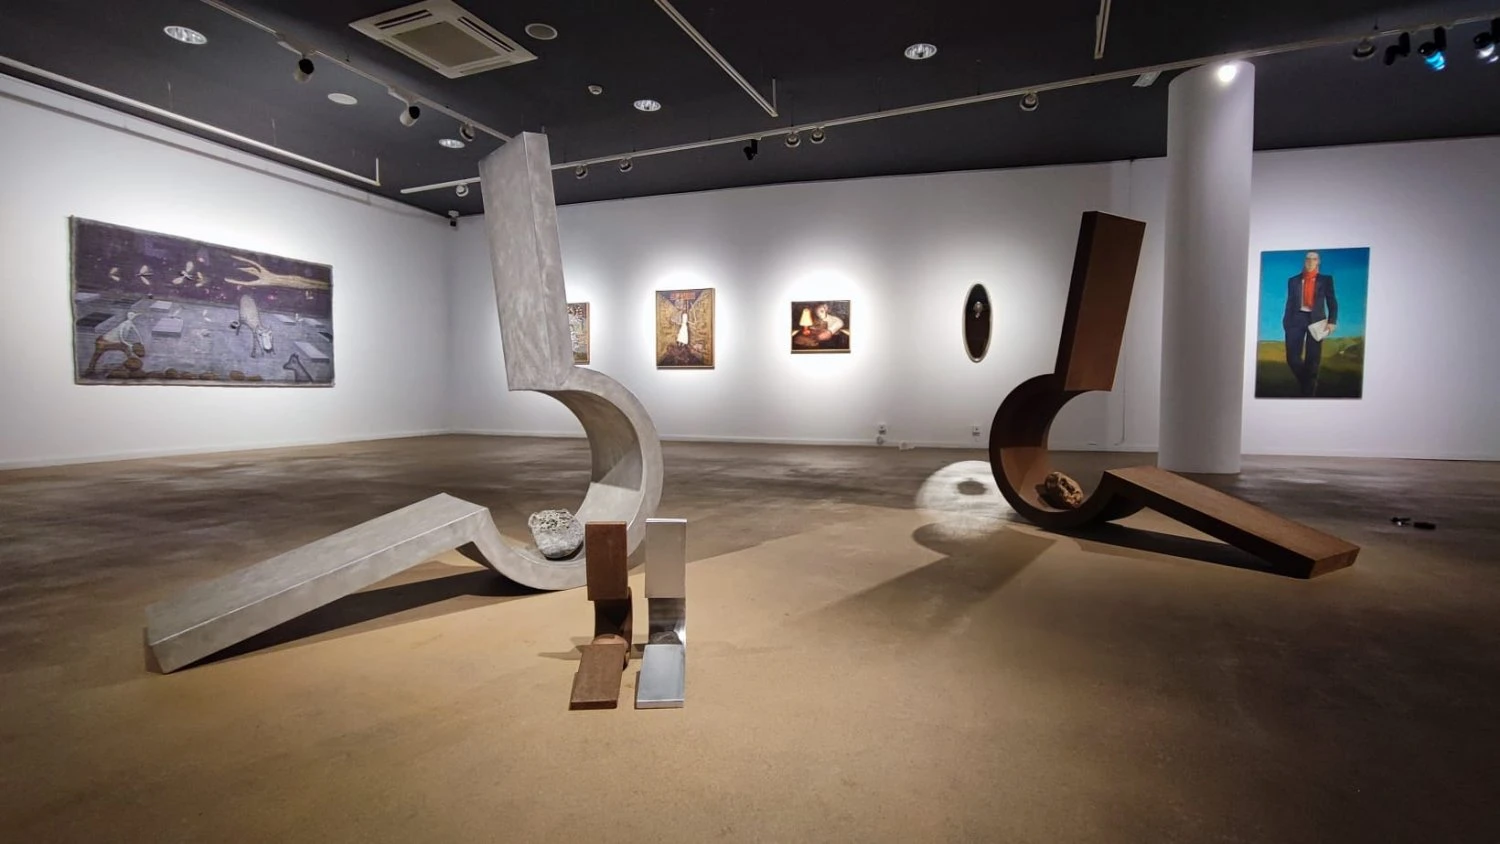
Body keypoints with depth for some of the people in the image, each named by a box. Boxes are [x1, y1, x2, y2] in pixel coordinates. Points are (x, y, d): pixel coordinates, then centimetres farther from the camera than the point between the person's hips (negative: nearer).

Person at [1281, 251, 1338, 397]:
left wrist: (1332, 321, -8)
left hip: (1316, 319, 0)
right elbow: (1290, 303, 10)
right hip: (1297, 318, 0)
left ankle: (1309, 390, 9)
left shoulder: (1325, 280, 10)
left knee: (1313, 358, -1)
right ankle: (1305, 382, 17)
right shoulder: (1294, 280, 12)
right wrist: (1286, 322, 1)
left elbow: (1332, 302, 5)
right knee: (1293, 356, -8)